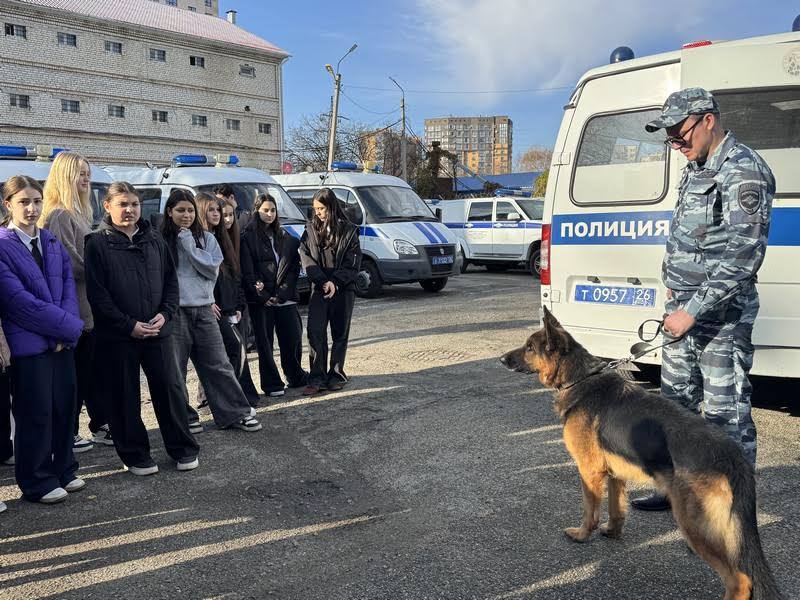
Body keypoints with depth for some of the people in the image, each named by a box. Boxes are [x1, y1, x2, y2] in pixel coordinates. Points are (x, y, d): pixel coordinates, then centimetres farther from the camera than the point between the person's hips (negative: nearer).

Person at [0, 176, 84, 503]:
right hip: (29, 343, -6)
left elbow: (68, 286, 6)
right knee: (36, 415, 3)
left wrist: (69, 328, -10)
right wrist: (69, 326, -12)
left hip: (63, 340, 6)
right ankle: (38, 483, 16)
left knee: (65, 408, 12)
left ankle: (64, 471, 27)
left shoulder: (53, 243, 11)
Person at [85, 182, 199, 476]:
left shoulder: (154, 239, 9)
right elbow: (96, 293, -8)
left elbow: (171, 280, 11)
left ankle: (183, 448, 18)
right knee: (125, 396, 6)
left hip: (158, 330, 3)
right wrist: (129, 325, -14)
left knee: (171, 388, 5)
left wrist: (165, 313, -5)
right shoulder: (97, 243, -3)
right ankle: (135, 454, 20)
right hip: (118, 336, -3)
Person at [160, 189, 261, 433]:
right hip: (175, 312, -2)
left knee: (218, 364, 7)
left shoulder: (206, 239, 8)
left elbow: (213, 269, -4)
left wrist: (189, 245, -8)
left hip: (203, 309, 2)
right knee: (175, 369, 4)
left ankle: (237, 413, 14)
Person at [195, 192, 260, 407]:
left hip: (229, 308, 8)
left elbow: (235, 275, 19)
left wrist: (239, 306, 13)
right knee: (236, 347, -14)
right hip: (212, 309, -8)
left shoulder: (220, 239, 19)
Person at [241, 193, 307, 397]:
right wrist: (263, 296, -11)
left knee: (294, 338, 5)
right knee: (265, 342, 2)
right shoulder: (248, 238, 0)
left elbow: (293, 267, 7)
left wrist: (282, 292, -6)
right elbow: (247, 272, -6)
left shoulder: (285, 237, 14)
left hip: (285, 299, 4)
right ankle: (272, 384, 12)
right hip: (261, 301, -4)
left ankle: (296, 377, 25)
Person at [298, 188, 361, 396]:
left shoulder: (348, 230, -1)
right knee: (315, 331, -7)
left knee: (340, 333, 6)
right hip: (319, 288, 1)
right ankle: (317, 378, -3)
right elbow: (306, 258, -2)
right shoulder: (311, 229, 6)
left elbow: (353, 263, -4)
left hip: (343, 289, -1)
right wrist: (324, 282, -14)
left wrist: (335, 282, -15)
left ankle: (336, 375, 17)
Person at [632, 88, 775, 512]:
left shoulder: (743, 172, -15)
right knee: (676, 401, 15)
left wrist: (694, 310, -22)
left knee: (725, 411, -2)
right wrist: (674, 284, 12)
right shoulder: (696, 170, 14)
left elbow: (743, 256, -22)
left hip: (722, 314, -9)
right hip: (684, 307, 9)